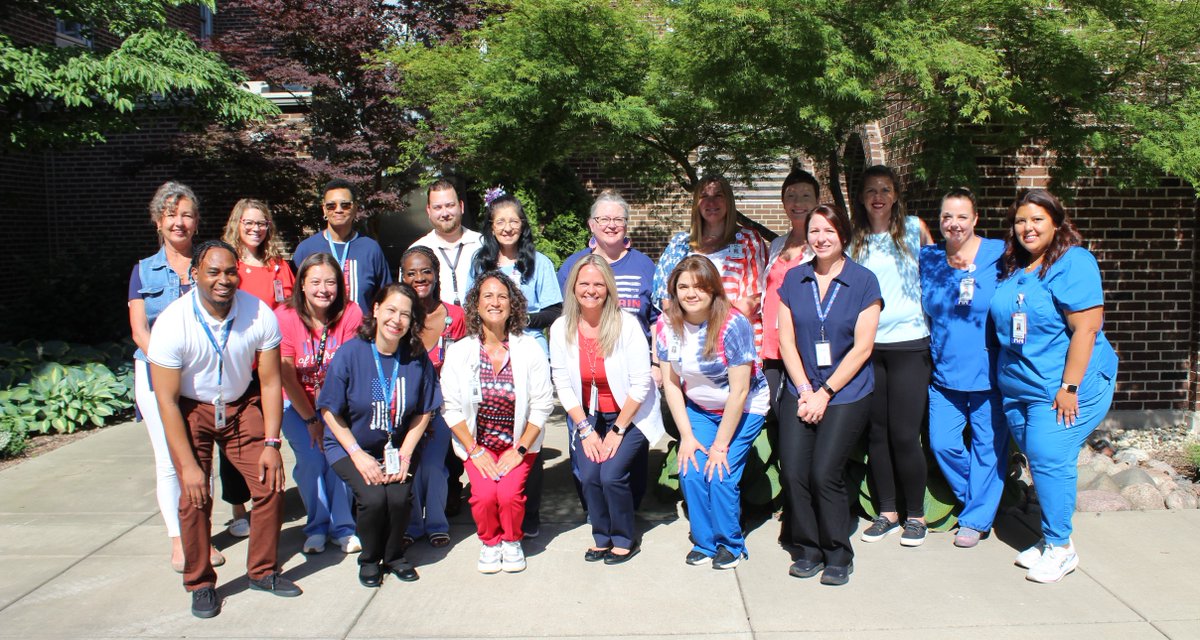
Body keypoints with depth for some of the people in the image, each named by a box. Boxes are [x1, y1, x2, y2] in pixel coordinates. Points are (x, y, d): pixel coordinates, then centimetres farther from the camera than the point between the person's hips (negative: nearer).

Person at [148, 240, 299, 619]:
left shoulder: (260, 315, -19)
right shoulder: (173, 324, -24)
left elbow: (271, 382, -10)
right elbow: (167, 400, -20)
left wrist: (271, 443, -14)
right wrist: (188, 465, -22)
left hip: (242, 405, 2)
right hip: (190, 410, -2)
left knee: (271, 485, -6)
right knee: (194, 496, -12)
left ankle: (262, 570, 16)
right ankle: (200, 583, 10)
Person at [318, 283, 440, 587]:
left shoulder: (417, 358, -9)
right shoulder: (350, 353, -15)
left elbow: (424, 412, 1)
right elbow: (330, 411, -9)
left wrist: (405, 453, -9)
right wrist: (358, 455, -14)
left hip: (396, 447, 2)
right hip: (350, 447, -2)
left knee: (400, 498, -21)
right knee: (373, 498, -24)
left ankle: (395, 555, 12)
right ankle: (369, 559, 9)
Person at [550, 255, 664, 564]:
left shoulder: (627, 324, -18)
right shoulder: (561, 328, -8)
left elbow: (641, 384, -16)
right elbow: (563, 385, -4)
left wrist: (617, 430, -15)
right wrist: (586, 430, -9)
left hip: (631, 415, -3)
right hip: (589, 416, 3)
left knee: (612, 474, -19)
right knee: (589, 475, -15)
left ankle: (625, 539, 8)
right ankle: (602, 537, 12)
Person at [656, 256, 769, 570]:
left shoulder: (733, 325, -26)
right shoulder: (667, 324, -13)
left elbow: (739, 393, -22)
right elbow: (671, 383, -6)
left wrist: (721, 445, -18)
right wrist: (687, 436, -9)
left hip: (743, 410, -4)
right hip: (697, 408, 4)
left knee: (720, 475, -14)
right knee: (691, 472, -10)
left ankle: (730, 544, 11)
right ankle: (704, 541, 12)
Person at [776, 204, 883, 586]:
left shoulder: (863, 281, -2)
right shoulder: (793, 280, 7)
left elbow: (862, 347, -6)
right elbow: (786, 340, 5)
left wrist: (824, 393, -10)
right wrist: (804, 391, -5)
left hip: (846, 394, -3)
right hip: (800, 391, 3)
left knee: (824, 473, -13)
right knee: (792, 471, -8)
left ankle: (838, 555, 9)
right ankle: (808, 549, 14)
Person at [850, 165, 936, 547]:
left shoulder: (913, 229, 3)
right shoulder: (853, 240, 8)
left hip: (909, 344, -2)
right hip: (866, 345, 3)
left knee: (904, 434, -3)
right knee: (876, 432, 7)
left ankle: (915, 515, 15)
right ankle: (886, 511, 22)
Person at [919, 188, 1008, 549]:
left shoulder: (999, 254, -5)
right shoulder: (928, 259, 4)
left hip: (989, 373, -3)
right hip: (944, 372, 3)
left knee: (988, 448, 6)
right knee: (942, 444, 3)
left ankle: (976, 519, 23)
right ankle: (983, 502, 29)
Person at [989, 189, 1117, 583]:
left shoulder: (1074, 262, -12)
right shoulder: (1010, 266, 9)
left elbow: (1085, 328, -17)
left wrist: (1069, 387, -19)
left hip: (1064, 387, -7)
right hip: (1017, 386, 7)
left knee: (1048, 459, -8)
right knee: (1039, 460, 12)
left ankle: (1060, 547, 9)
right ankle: (1051, 540, 26)